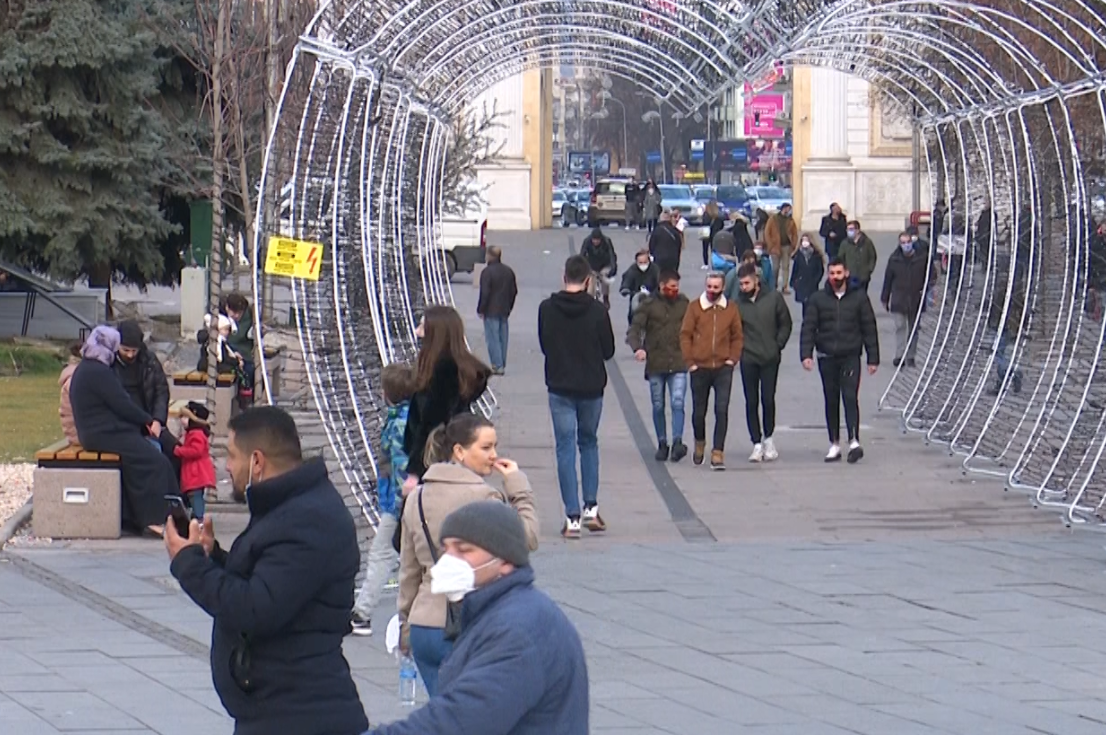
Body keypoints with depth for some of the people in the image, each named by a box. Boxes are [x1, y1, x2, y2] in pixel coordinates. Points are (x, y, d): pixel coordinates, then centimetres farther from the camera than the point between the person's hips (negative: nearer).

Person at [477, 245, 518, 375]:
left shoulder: (487, 272, -15)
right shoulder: (508, 271, 9)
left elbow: (484, 293, -17)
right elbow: (514, 291, 15)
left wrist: (481, 310, -8)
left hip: (491, 311, -7)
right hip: (504, 311, 7)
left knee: (493, 338, -4)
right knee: (503, 337, 12)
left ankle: (497, 366, -7)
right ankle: (502, 364, 16)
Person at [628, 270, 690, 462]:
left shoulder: (684, 303, 6)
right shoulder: (649, 305, -1)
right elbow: (634, 329, -6)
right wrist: (637, 347, -24)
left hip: (678, 365, 0)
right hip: (655, 365, 0)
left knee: (678, 403, -14)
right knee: (658, 406, 8)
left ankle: (678, 442, -20)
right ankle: (662, 444, 19)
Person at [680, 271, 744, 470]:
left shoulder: (731, 309, 4)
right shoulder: (695, 307, -1)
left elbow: (737, 337, 10)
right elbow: (685, 335, 0)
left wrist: (732, 359, -2)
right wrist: (690, 362, -5)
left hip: (723, 368, 0)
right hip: (700, 368, 0)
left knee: (722, 410, -10)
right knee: (699, 411, 11)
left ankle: (717, 452, -9)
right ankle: (699, 443, 37)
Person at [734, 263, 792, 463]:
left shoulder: (774, 298, 0)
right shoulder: (738, 303, 1)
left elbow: (785, 324, 7)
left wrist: (778, 345, -1)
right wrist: (738, 347, -4)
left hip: (770, 358, -1)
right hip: (748, 359, 1)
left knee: (768, 399, -3)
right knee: (751, 402, 2)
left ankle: (768, 439, 17)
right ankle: (757, 444, 9)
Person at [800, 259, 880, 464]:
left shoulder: (859, 297, 3)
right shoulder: (818, 299, 5)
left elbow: (869, 329, 5)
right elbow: (808, 328, 2)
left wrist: (873, 358, 1)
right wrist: (806, 354, -12)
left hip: (850, 357, -2)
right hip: (827, 358, 2)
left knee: (850, 397, -14)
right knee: (831, 401, 8)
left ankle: (854, 441, -21)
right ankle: (834, 445, 14)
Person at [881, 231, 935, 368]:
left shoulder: (922, 257, -3)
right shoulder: (894, 259, -1)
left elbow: (931, 275, 7)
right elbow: (888, 279, 5)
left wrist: (925, 289, -9)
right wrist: (885, 299, 8)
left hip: (916, 300, 1)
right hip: (898, 299, -1)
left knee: (913, 329, 10)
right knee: (900, 326, -11)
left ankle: (910, 356, 20)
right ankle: (899, 355, -15)